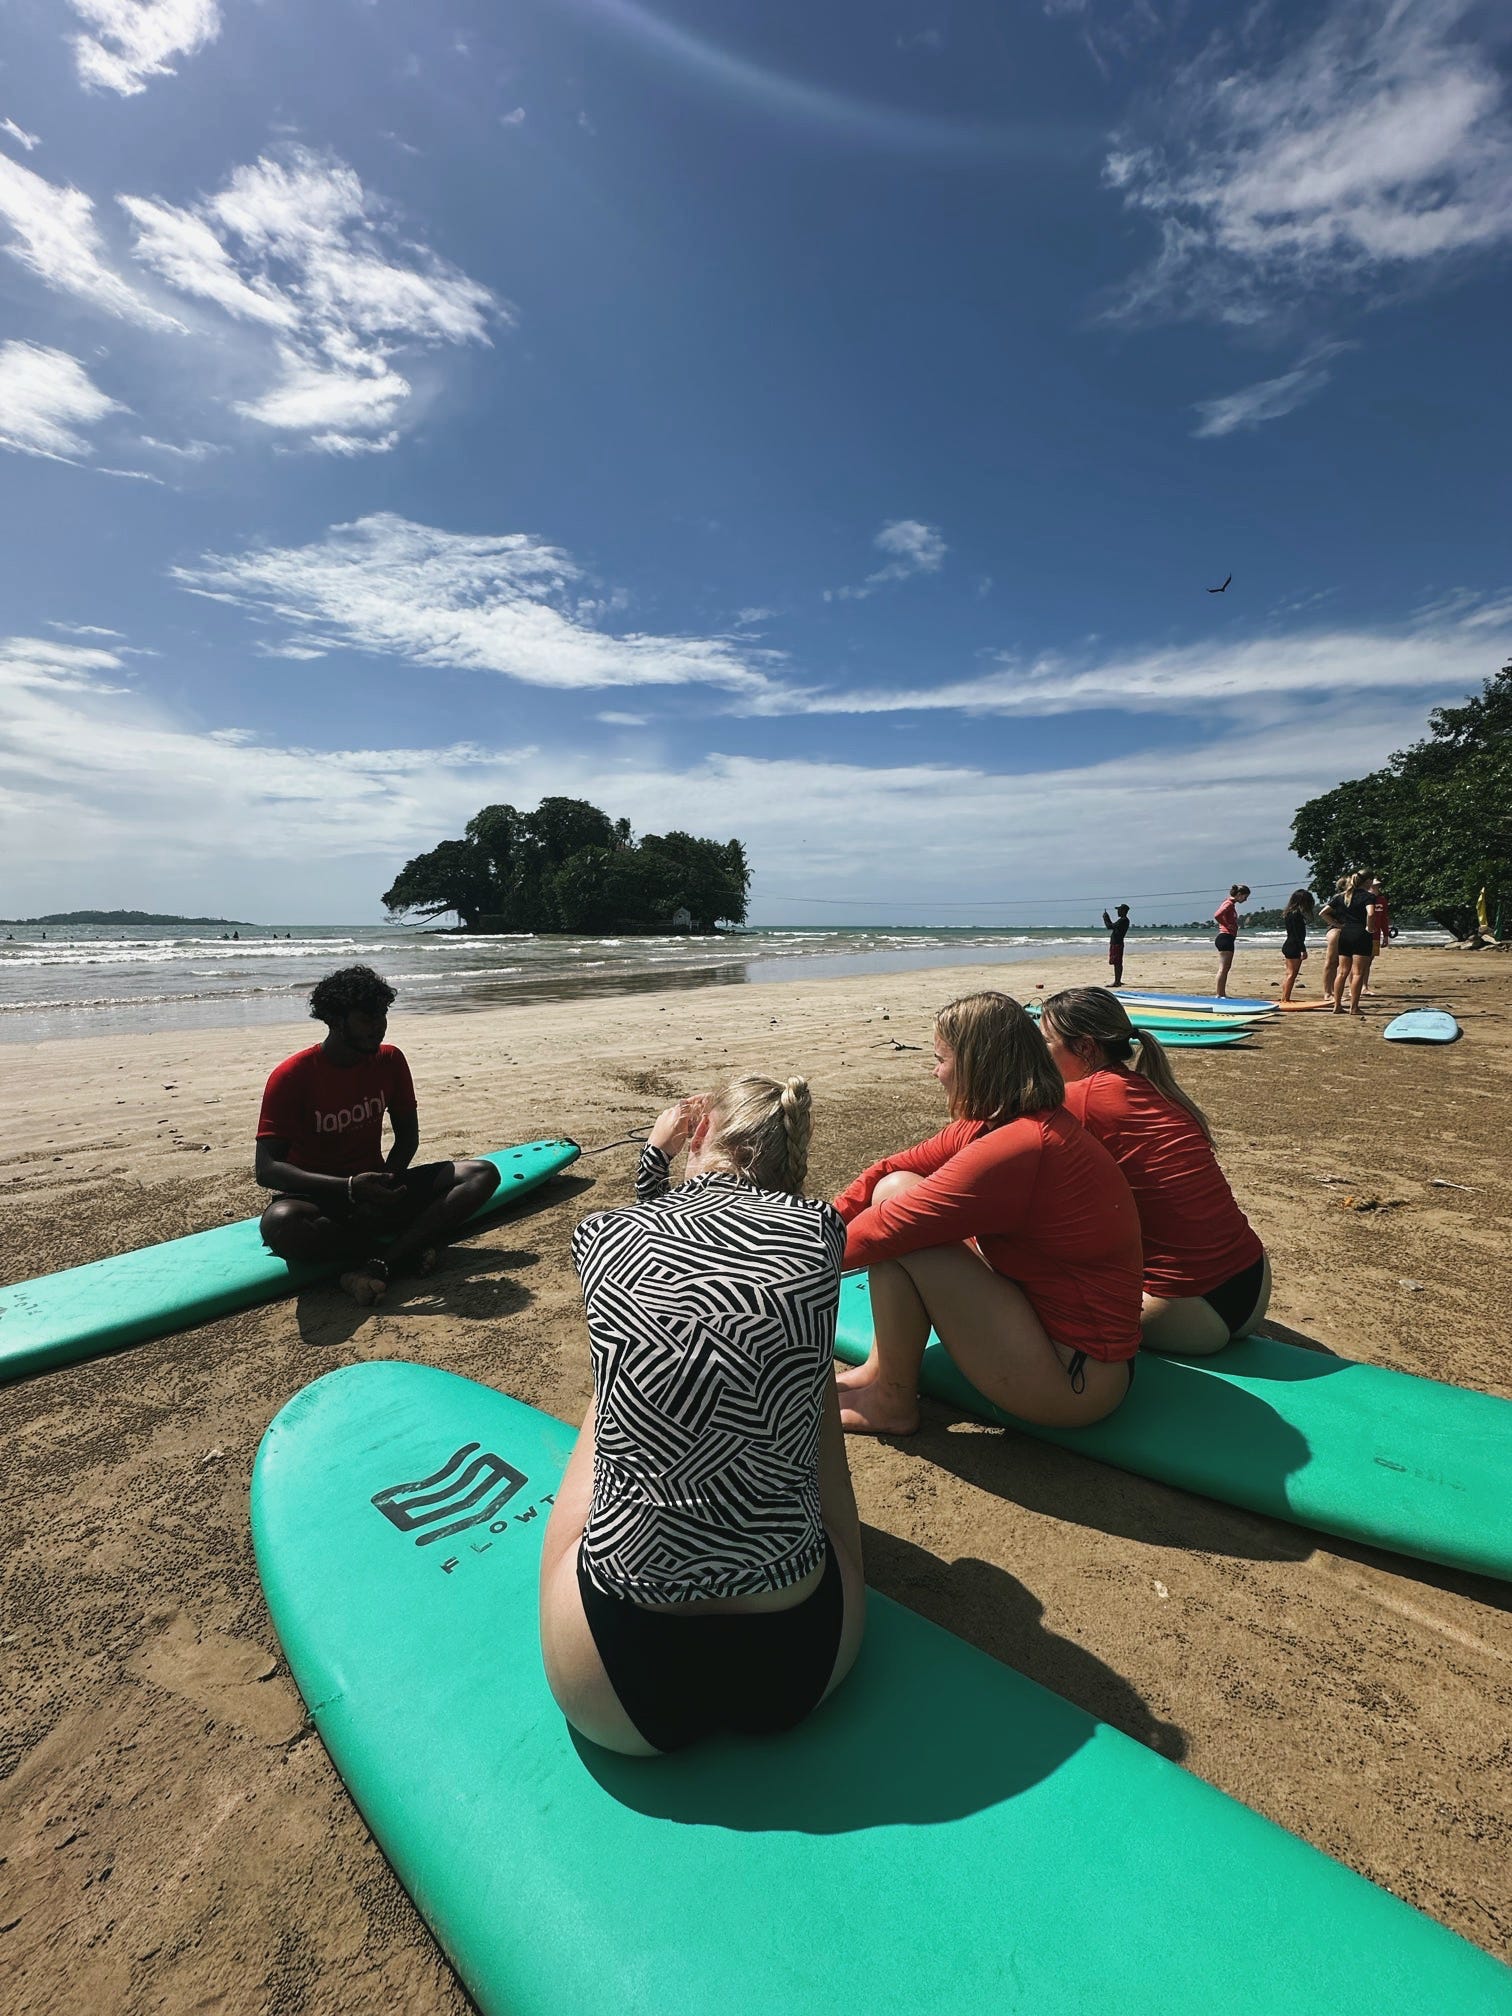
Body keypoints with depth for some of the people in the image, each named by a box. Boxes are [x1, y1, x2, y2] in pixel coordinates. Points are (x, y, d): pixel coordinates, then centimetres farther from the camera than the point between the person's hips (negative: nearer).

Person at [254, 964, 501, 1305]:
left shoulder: (389, 1061, 0)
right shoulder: (292, 1076, -14)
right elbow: (267, 1169, -18)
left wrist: (386, 1181, -15)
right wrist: (349, 1187, -32)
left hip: (375, 1192, 4)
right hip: (316, 1197, -4)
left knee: (484, 1174, -16)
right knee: (280, 1223, -41)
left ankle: (378, 1263, -30)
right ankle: (402, 1249, -20)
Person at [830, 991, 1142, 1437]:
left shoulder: (1015, 1148, -28)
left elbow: (883, 1231, -22)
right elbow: (893, 1169, 3)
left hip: (1073, 1380, -9)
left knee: (900, 1224, -19)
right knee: (895, 1188, 2)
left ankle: (891, 1402, 1)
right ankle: (883, 1370, 10)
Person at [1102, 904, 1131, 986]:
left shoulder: (1123, 920, -16)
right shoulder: (1124, 920, 17)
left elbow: (1110, 926, -20)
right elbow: (1112, 926, 23)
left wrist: (1105, 918, -6)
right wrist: (1107, 918, 16)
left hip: (1116, 944, -11)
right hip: (1117, 943, 11)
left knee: (1117, 963, -10)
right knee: (1118, 963, 14)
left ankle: (1117, 982, -11)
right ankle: (1118, 981, 20)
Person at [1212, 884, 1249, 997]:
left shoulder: (1231, 904, 18)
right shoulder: (1229, 903, -12)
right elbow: (1217, 915, -28)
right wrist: (1227, 925, -16)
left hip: (1228, 939, 11)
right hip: (1225, 938, -11)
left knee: (1226, 968, 13)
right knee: (1223, 968, -9)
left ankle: (1222, 994, 18)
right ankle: (1219, 995, -8)